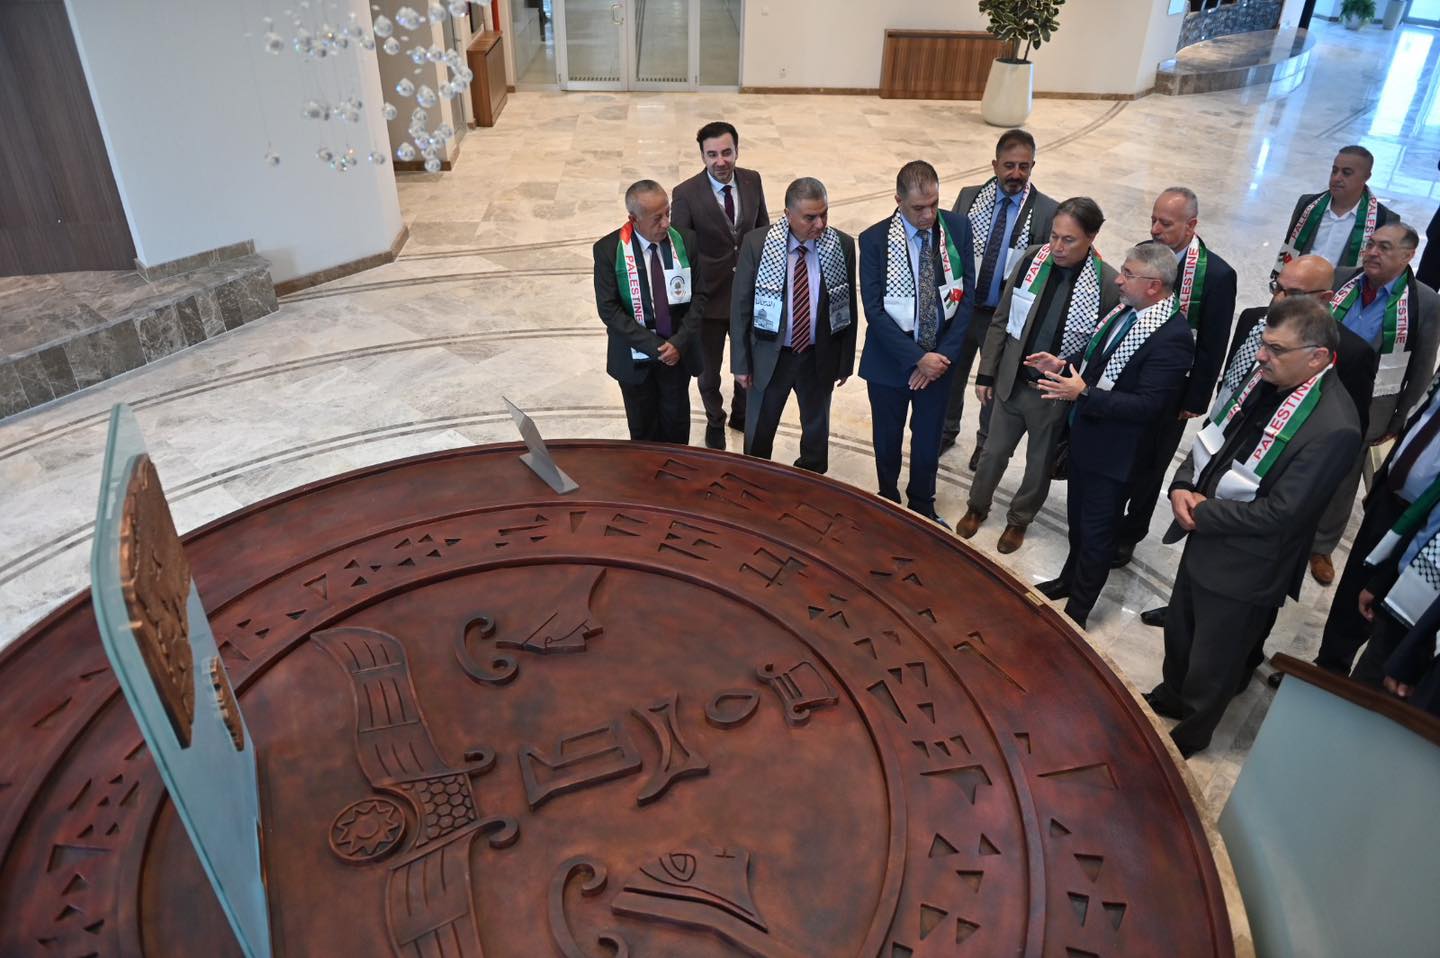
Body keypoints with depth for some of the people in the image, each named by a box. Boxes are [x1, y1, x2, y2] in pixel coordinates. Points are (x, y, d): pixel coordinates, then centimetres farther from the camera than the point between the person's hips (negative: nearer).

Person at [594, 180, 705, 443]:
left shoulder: (686, 241, -8)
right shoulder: (608, 249, -15)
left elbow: (699, 296, -3)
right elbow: (608, 308, -15)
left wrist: (679, 342, -16)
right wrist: (654, 346, -20)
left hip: (678, 352, 2)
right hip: (635, 357, -1)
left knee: (677, 425, 17)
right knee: (643, 430, 16)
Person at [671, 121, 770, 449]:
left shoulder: (752, 181, -6)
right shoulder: (686, 194, -18)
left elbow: (764, 230, 6)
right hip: (709, 296, -3)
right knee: (709, 369, 17)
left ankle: (741, 414, 50)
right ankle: (715, 422, 44)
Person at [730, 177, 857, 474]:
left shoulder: (842, 245, -11)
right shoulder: (757, 243, -16)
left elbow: (848, 306, -1)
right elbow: (740, 306, -9)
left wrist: (846, 361, 2)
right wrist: (740, 362, -8)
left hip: (820, 357, 2)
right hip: (769, 355, -1)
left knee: (816, 429, 22)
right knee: (758, 431, 17)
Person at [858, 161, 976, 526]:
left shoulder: (958, 229, -7)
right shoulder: (874, 240, -15)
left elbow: (967, 295, -4)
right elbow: (874, 311, -16)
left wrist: (944, 354, -12)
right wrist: (917, 358, -20)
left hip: (940, 356, 2)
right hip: (891, 358, -2)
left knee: (928, 440, 16)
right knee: (888, 440, 16)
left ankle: (922, 506, 39)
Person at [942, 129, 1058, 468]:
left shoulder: (1047, 212, -13)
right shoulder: (969, 197, -4)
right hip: (961, 307, 2)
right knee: (952, 374, 20)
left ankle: (987, 441, 42)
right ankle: (947, 430, 46)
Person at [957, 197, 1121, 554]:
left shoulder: (1109, 285, -18)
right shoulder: (1033, 259, -10)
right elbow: (1001, 320, -1)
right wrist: (986, 373, 2)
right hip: (1012, 383, 2)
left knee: (1040, 465, 19)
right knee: (993, 452, 20)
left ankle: (1019, 520, 44)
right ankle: (977, 507, 46)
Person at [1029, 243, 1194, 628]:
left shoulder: (1172, 337, -25)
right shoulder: (1124, 310, -1)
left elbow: (1147, 405, -27)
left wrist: (1084, 394, -30)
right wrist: (1063, 364, -3)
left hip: (1113, 449, -8)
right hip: (1083, 434, 8)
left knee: (1097, 532, 10)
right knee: (1078, 517, 26)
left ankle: (1076, 612, 27)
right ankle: (1070, 579, 49)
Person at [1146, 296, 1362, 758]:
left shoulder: (1333, 428, -28)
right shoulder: (1264, 380, -5)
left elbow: (1280, 512, -26)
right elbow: (1212, 435, 7)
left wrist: (1202, 512, -17)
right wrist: (1183, 487, -10)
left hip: (1243, 565, -7)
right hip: (1204, 538, 7)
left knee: (1212, 659, 15)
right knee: (1179, 629, 28)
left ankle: (1188, 734, 40)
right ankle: (1170, 696, 54)